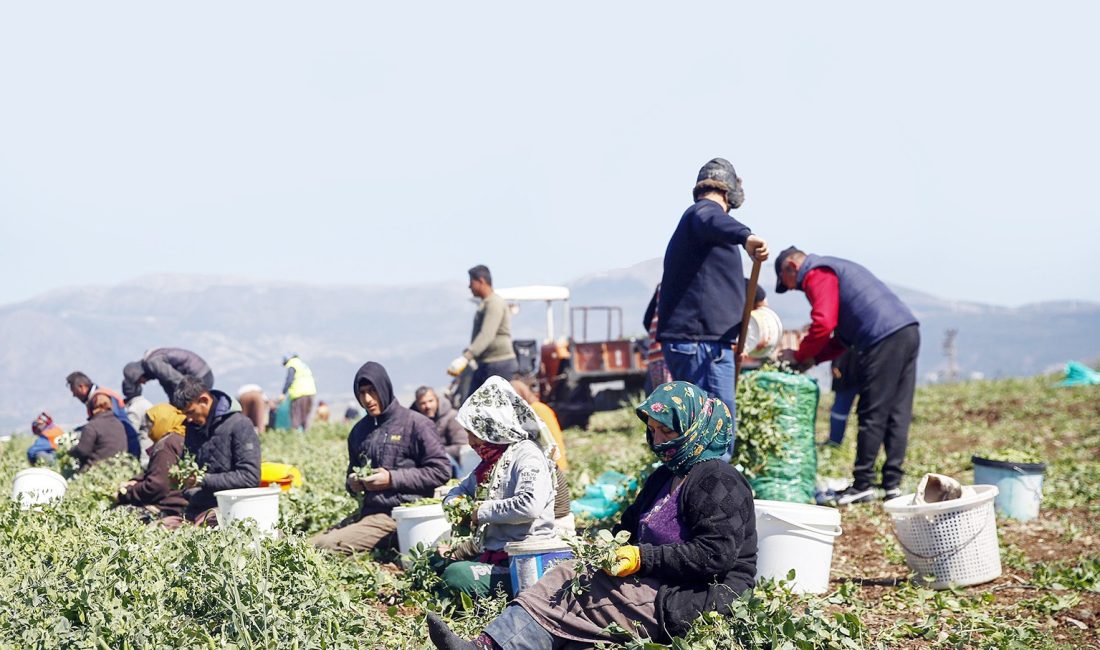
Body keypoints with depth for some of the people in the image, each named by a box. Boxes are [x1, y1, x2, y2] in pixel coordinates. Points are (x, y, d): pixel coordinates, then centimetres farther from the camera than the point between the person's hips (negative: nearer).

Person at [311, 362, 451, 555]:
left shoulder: (415, 423, -4)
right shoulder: (359, 431, 17)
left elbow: (441, 470, -8)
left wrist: (392, 479, -13)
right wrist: (352, 484, 5)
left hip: (399, 516, -8)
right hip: (367, 510, 8)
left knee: (327, 547, -23)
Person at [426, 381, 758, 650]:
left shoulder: (717, 482, -12)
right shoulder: (666, 475, 20)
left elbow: (716, 554, -22)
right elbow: (633, 523, 28)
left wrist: (643, 558, -21)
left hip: (690, 602, -9)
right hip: (656, 585, 10)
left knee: (571, 600, -20)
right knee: (562, 577, -7)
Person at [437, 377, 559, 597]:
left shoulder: (527, 455, -10)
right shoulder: (491, 459, 18)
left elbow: (530, 505, -27)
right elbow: (463, 489, 33)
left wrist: (483, 511, -16)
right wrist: (454, 503, 8)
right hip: (489, 552, 10)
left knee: (456, 576, -28)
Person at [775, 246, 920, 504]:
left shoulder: (817, 275, 0)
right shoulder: (835, 268, 30)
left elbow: (823, 325, -13)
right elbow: (844, 336, 28)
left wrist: (799, 356, 2)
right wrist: (813, 358, 18)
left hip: (884, 340, -10)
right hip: (909, 331, 10)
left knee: (872, 416, -4)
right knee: (897, 414, 9)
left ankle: (863, 485, 1)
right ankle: (893, 484, 11)